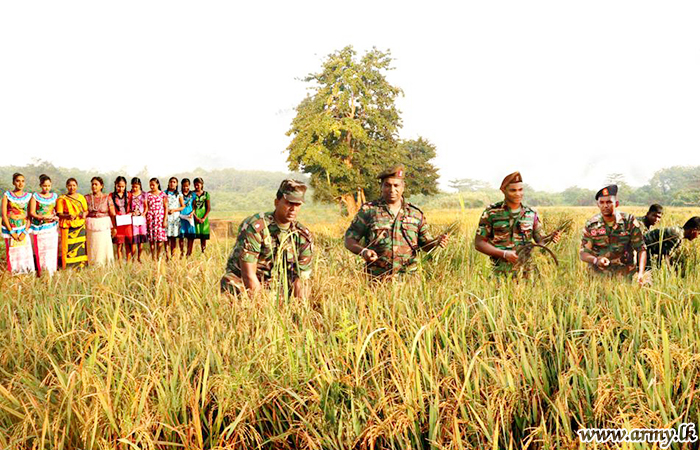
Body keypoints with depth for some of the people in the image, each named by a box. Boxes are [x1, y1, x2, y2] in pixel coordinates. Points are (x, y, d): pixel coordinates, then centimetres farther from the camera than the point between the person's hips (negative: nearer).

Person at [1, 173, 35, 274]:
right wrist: (11, 232, -8)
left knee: (25, 253, -3)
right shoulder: (7, 195, 0)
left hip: (23, 228, 1)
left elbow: (30, 216, 1)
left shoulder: (28, 196, 3)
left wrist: (25, 232, -9)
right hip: (10, 228, -1)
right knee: (13, 254, 0)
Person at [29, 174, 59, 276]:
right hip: (40, 227, -3)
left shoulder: (55, 196, 10)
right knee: (40, 249, -4)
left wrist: (56, 217, -8)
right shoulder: (35, 196, 2)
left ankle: (52, 271, 9)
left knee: (52, 249, 1)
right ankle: (40, 271, 0)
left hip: (52, 227, 3)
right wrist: (42, 218, -18)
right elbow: (32, 213, -2)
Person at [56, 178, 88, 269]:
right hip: (67, 227, -3)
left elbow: (86, 210, 17)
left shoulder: (81, 197, 15)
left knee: (81, 248, -1)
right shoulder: (62, 199, 4)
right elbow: (59, 213, -2)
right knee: (68, 248, -8)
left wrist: (85, 214, -6)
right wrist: (68, 216, -22)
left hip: (80, 227, 3)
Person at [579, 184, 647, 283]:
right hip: (599, 275, 0)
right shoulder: (591, 225, -2)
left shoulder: (629, 221, -1)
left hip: (625, 275, 0)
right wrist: (596, 260, -23)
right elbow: (583, 253, -1)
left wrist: (641, 273, -13)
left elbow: (641, 249, 0)